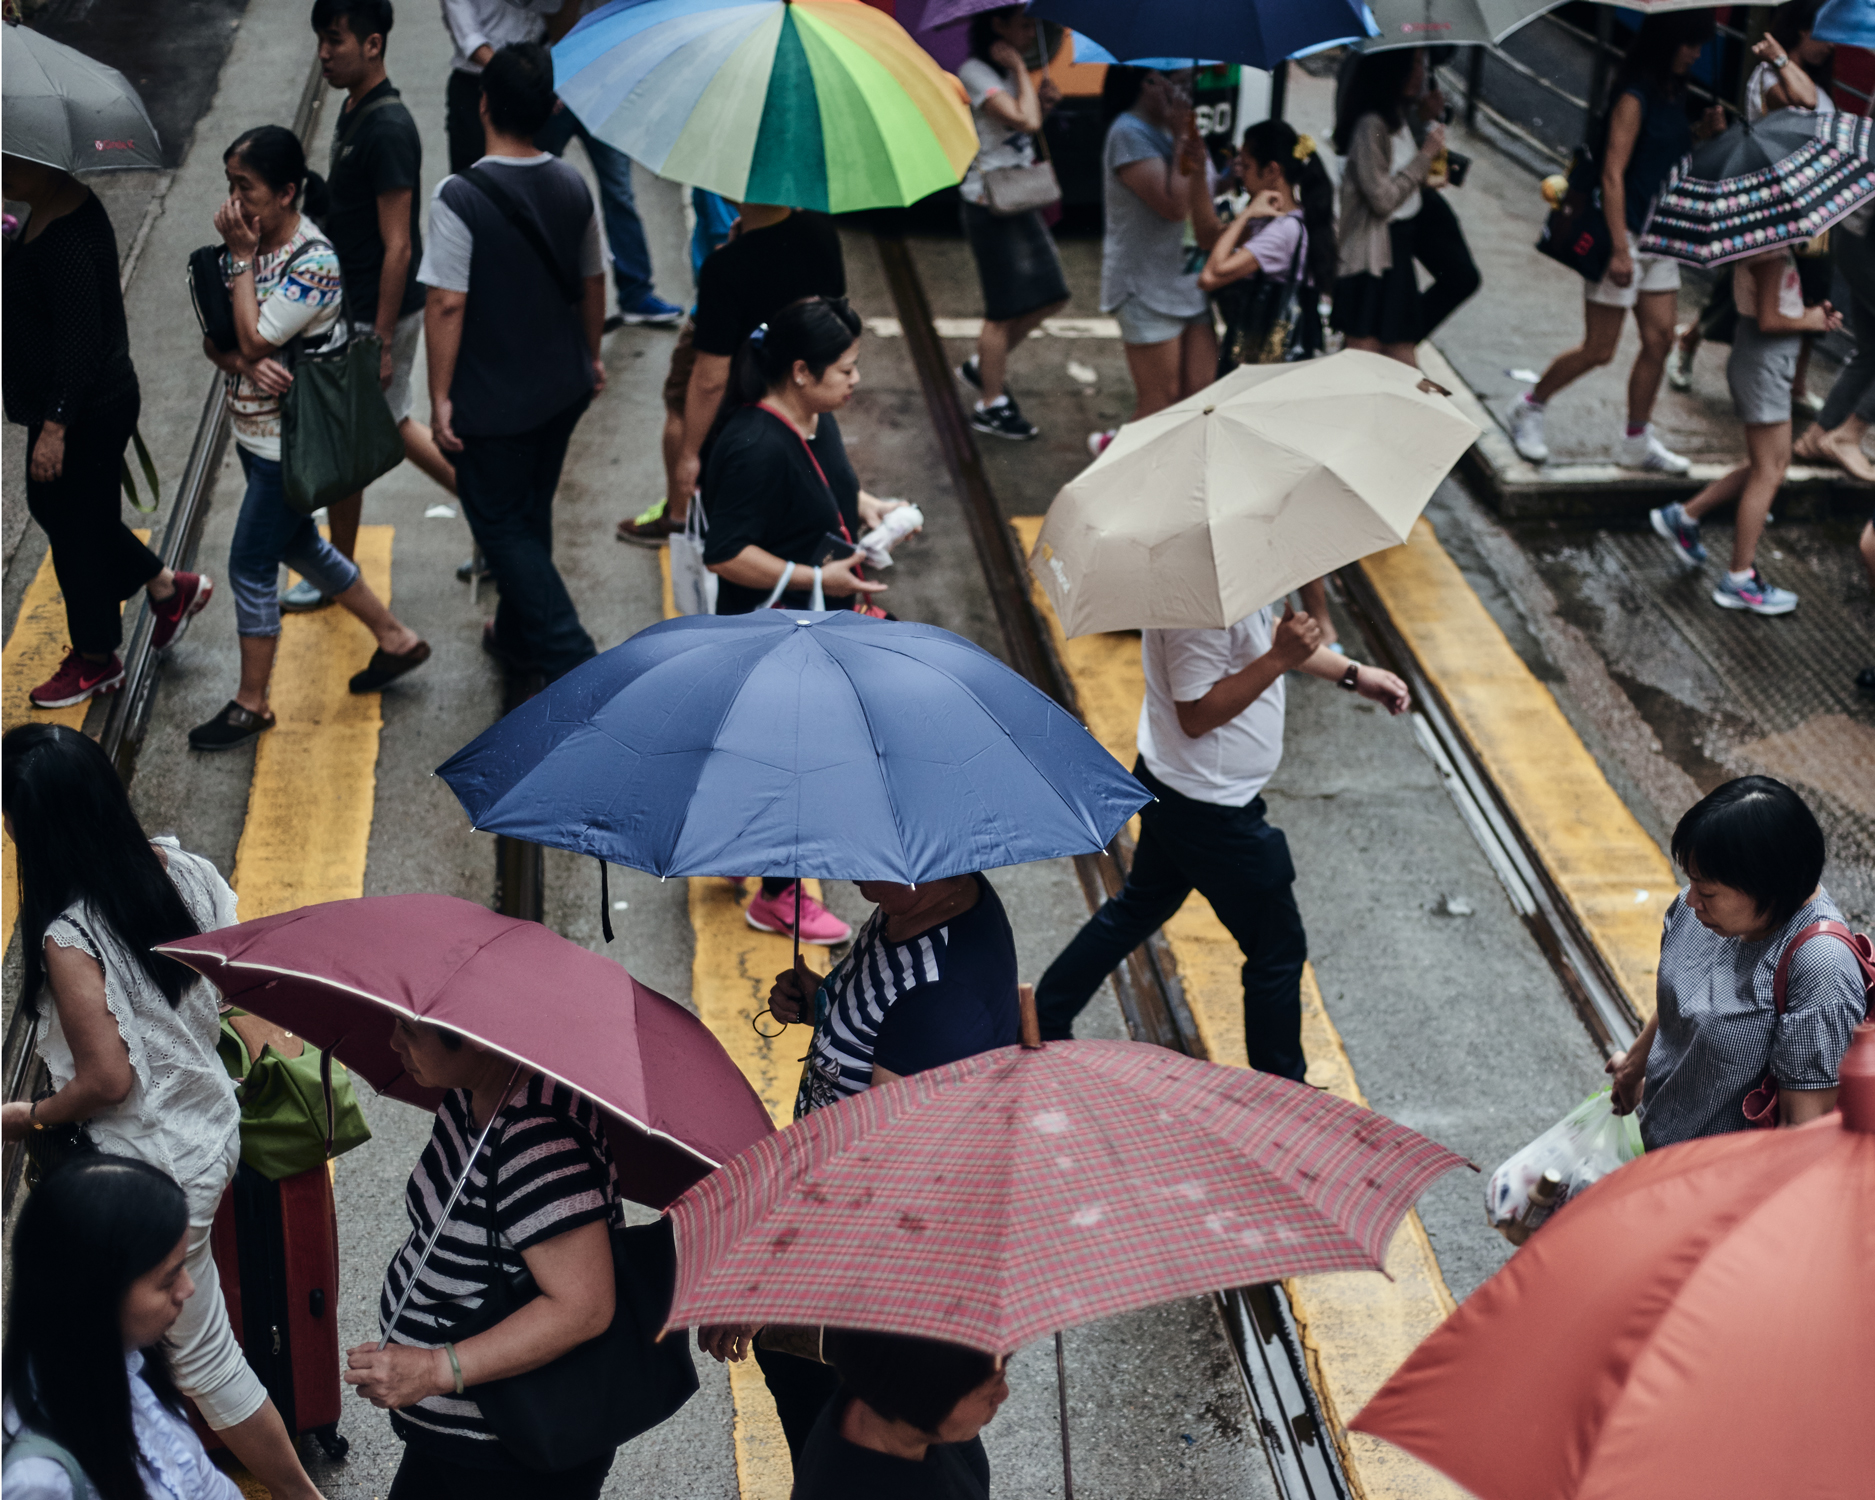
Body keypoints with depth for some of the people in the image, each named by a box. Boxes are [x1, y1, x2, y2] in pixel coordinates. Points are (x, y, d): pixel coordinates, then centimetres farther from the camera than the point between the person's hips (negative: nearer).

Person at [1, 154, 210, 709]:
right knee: (50, 507, 22)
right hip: (72, 407, 10)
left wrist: (54, 426, -26)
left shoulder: (67, 237, -27)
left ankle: (96, 662, 22)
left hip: (85, 413, -10)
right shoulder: (50, 210, 5)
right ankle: (168, 587, 34)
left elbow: (79, 341, -28)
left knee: (76, 526, 4)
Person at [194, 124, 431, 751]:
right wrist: (243, 364, -20)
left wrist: (243, 257, -21)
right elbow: (213, 339, 2)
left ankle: (251, 703, 18)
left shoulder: (313, 262, -23)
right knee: (299, 545, 21)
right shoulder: (248, 242, 1)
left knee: (250, 565, 1)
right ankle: (397, 639, 37)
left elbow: (253, 339, -26)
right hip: (255, 432, 9)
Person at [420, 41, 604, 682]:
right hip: (563, 389, 6)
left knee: (502, 526, 7)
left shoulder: (460, 197, -22)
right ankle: (519, 635, 39)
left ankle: (575, 664, -1)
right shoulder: (572, 186, -5)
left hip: (492, 401, -6)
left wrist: (440, 395, -12)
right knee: (532, 513, 23)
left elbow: (447, 304, -22)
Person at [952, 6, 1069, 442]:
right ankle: (990, 406, 10)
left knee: (1049, 298, 11)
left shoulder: (1006, 72, 14)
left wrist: (1043, 102, 3)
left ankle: (981, 365, 28)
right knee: (1005, 308, -2)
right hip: (991, 205, -9)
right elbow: (1025, 122, -27)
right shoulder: (975, 72, -16)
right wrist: (1020, 70, -16)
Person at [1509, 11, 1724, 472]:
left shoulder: (1672, 95, 8)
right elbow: (1613, 174, -21)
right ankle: (1530, 408, 20)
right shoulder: (1635, 98, -17)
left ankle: (1637, 443, 17)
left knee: (1659, 340, 7)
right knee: (1598, 350, -1)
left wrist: (1701, 130, 1)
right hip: (1624, 232, -8)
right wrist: (1620, 249, -25)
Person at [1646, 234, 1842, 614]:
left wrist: (1814, 313, 4)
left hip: (1764, 362, 10)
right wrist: (1809, 321, -8)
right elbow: (1768, 321, -24)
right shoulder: (1772, 253, -21)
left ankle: (1684, 515, 25)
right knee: (1768, 472, -3)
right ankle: (1740, 580, 4)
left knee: (1771, 465, 19)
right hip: (1764, 363, -10)